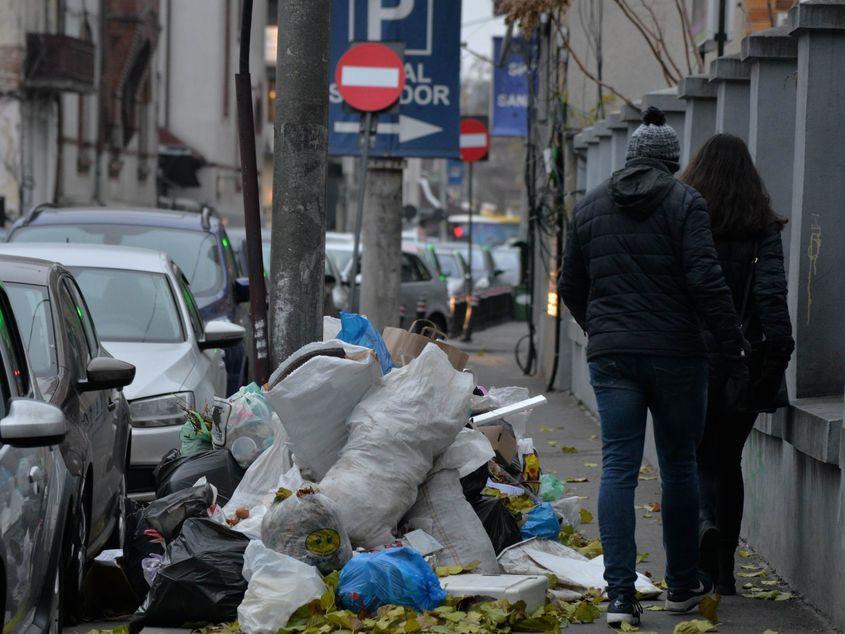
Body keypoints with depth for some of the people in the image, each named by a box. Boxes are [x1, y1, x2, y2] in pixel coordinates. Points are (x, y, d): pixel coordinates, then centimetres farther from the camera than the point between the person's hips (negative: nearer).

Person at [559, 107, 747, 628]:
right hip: (675, 354, -3)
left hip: (611, 355, 3)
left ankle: (621, 594, -9)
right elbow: (706, 281, -14)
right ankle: (684, 584, 21)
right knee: (680, 467, 11)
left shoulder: (590, 207, 10)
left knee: (618, 469, 0)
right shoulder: (684, 203, -5)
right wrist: (734, 346, -7)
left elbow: (570, 286, 16)